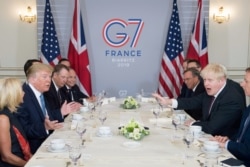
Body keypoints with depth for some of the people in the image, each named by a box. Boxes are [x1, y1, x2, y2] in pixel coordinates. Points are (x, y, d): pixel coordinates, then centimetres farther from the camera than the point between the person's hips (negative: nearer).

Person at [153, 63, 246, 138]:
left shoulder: (233, 99, -27)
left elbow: (212, 127, -29)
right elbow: (194, 101, 4)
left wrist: (193, 123, -12)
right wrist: (168, 102, -7)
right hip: (209, 135, 7)